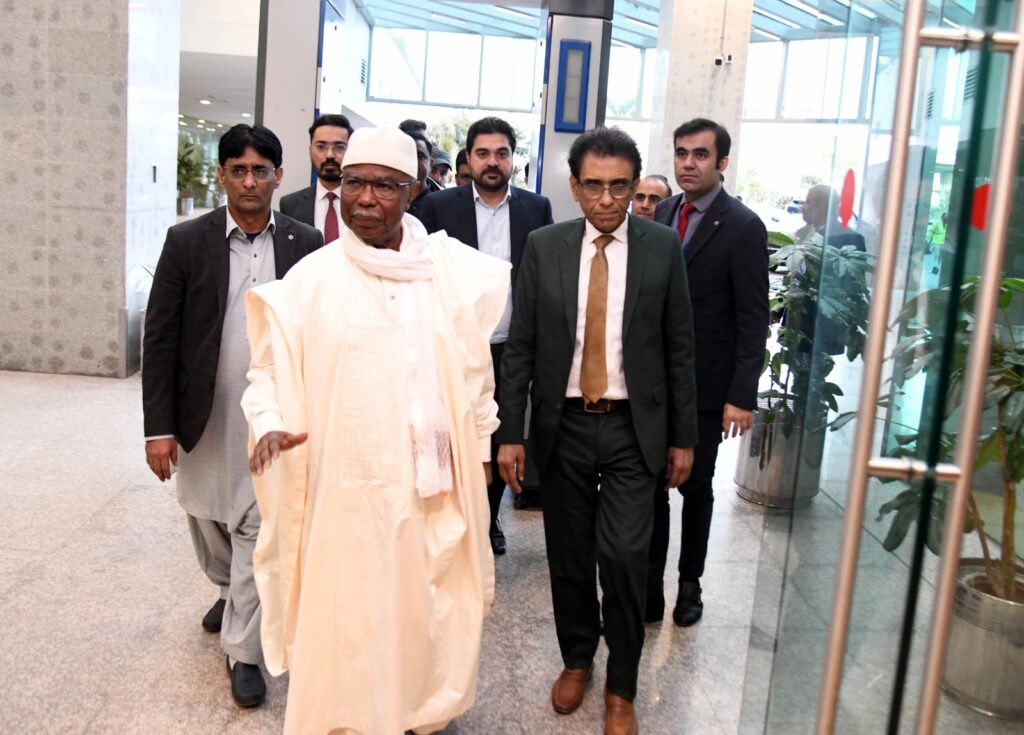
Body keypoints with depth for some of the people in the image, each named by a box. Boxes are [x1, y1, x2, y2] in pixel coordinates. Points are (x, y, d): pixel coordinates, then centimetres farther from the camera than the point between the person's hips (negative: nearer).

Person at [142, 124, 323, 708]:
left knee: (258, 534, 2)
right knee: (209, 520, 20)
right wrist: (159, 426, -7)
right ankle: (230, 592, 49)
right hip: (204, 419, 2)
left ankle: (243, 650, 18)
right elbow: (161, 339, -3)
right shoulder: (187, 242, -3)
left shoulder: (306, 244, -3)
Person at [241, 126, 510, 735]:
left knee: (432, 614, 14)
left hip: (439, 484, 2)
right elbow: (270, 369, 4)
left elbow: (475, 368, 10)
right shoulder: (310, 280, -3)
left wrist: (483, 447, 12)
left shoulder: (453, 270, 1)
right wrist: (269, 423, -14)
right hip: (348, 488, -2)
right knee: (348, 622, 7)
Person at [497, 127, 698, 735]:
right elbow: (520, 346, 1)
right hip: (563, 427, 2)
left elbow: (679, 348, 2)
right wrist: (511, 433, -2)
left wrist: (683, 437, 1)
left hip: (633, 430, -1)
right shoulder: (544, 246, 0)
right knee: (569, 556, 12)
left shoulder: (663, 247, -2)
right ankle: (577, 660, 36)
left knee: (624, 556, -6)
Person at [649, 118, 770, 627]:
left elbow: (753, 320, -11)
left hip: (705, 385, -4)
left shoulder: (742, 227, -9)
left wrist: (742, 397, -15)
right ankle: (650, 589, 19)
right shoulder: (662, 214, 7)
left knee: (696, 486, 12)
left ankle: (690, 584, 30)